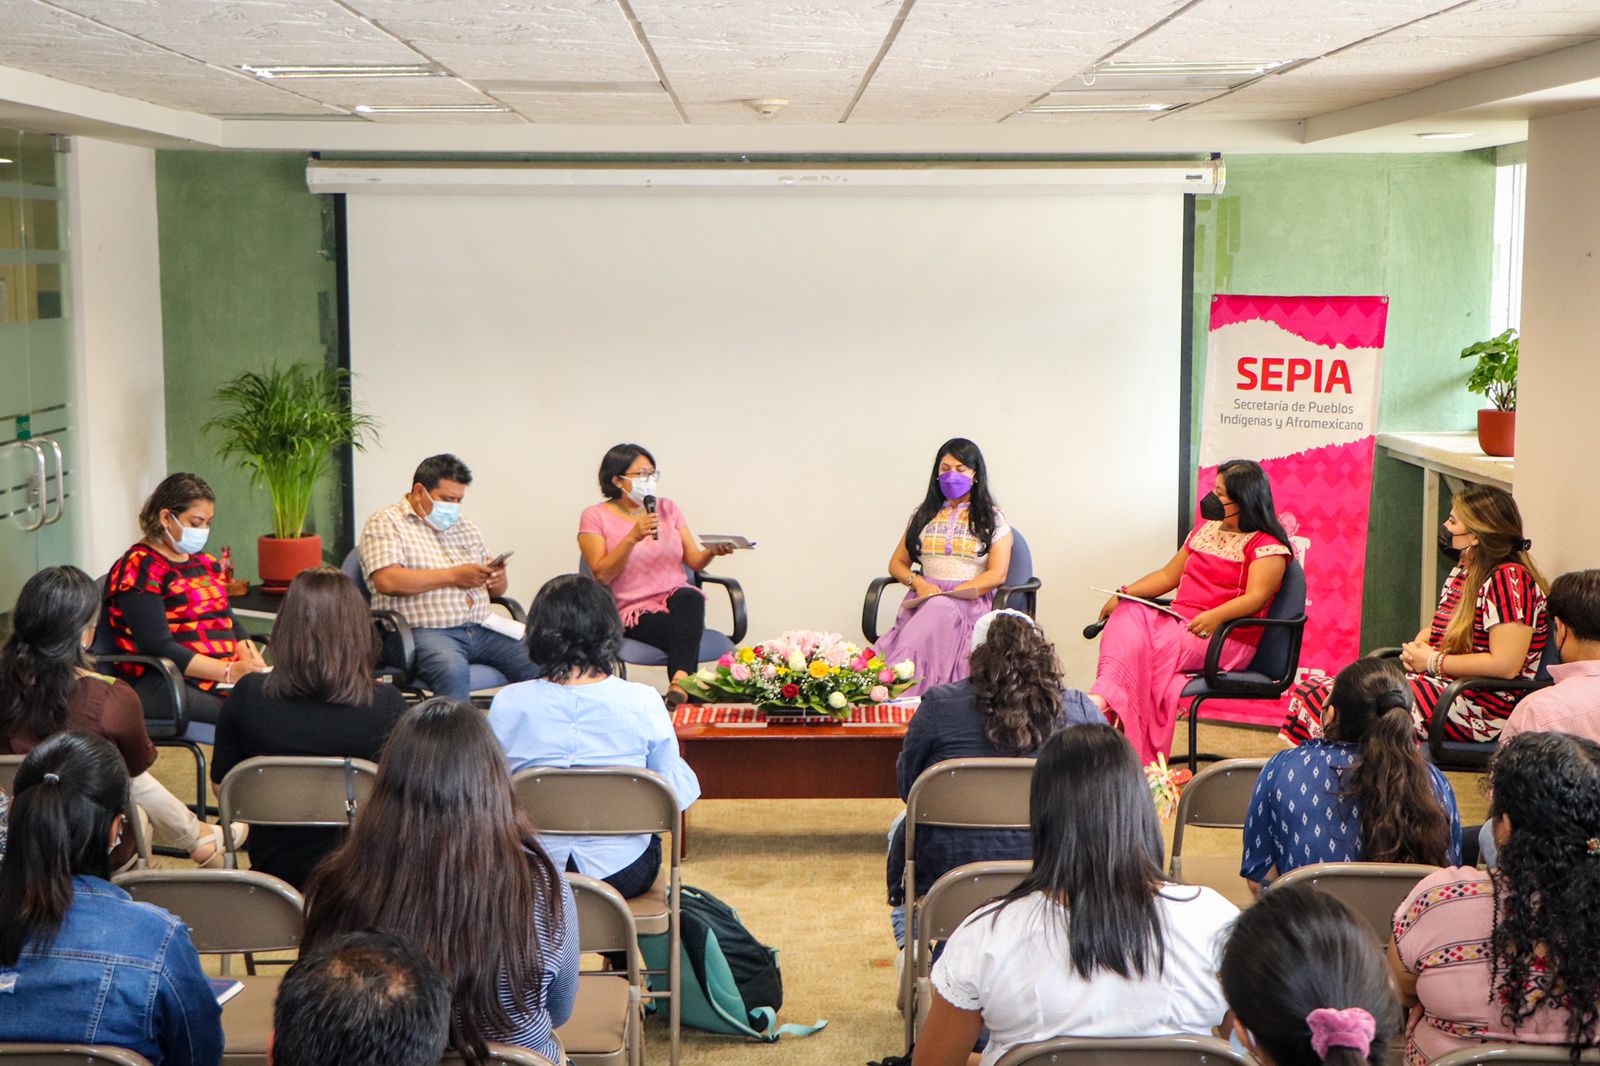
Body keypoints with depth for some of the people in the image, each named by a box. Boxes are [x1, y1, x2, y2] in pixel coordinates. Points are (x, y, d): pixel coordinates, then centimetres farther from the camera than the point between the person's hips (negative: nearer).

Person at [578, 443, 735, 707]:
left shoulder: (667, 509, 14)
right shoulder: (595, 517, 3)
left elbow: (695, 562, 10)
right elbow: (602, 574, -10)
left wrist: (712, 551, -13)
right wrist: (633, 537, -21)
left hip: (677, 597, 3)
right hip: (634, 612, -3)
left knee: (690, 598, -35)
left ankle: (679, 681, -48)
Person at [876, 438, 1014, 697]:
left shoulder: (992, 519, 12)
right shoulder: (924, 515, 23)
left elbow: (997, 575, 1)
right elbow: (897, 563, 22)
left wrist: (949, 594, -11)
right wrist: (918, 583, -3)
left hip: (970, 601, -3)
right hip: (924, 599, 3)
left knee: (938, 610, -39)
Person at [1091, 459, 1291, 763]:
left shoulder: (1267, 546, -2)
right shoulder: (1207, 529, 23)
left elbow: (1257, 597, -17)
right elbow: (1169, 575, 26)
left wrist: (1215, 616, -35)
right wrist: (1124, 594, 12)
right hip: (1179, 622, 6)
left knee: (1154, 645, -33)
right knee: (1126, 618, -26)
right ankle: (1104, 699, -46)